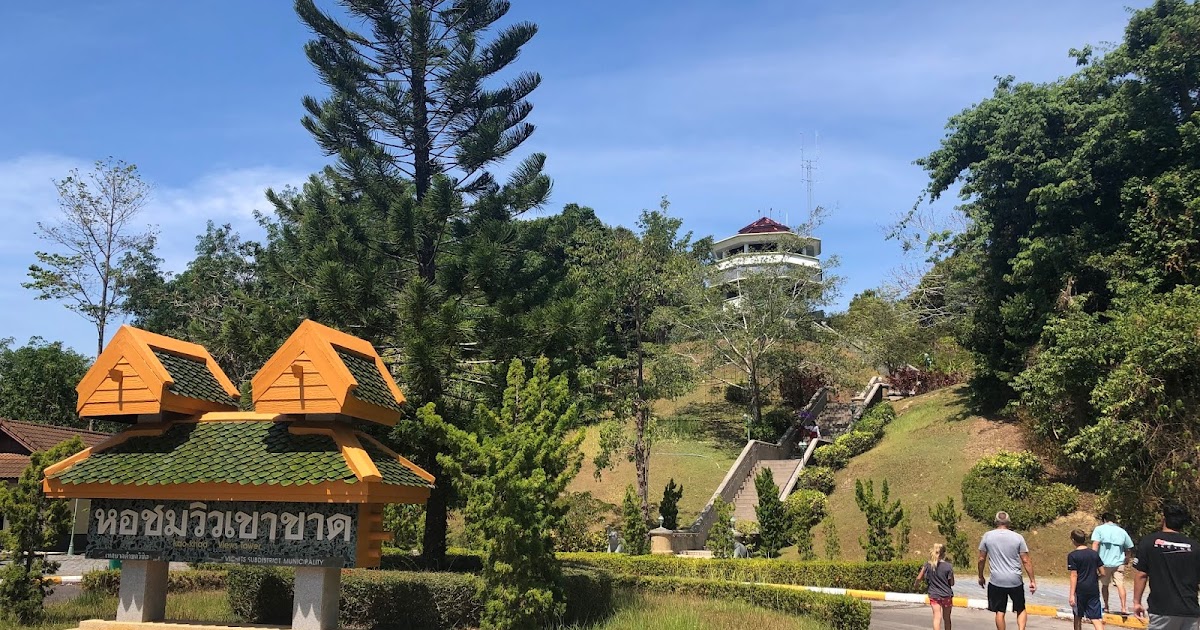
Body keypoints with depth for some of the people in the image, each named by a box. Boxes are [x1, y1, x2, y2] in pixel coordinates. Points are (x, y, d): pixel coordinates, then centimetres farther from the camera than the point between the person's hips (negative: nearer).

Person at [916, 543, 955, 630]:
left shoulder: (927, 565, -4)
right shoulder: (948, 566, -9)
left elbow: (919, 578, 2)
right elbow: (952, 583, -4)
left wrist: (915, 583, 23)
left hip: (934, 595, 0)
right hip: (947, 595, 0)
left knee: (937, 617, -7)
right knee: (946, 618, 17)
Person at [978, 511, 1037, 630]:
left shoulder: (987, 536, -1)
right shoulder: (1018, 537, -3)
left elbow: (981, 559, 3)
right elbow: (1026, 561, -3)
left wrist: (981, 577, 16)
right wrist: (1032, 581, 4)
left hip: (996, 581, 0)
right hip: (1015, 580, 0)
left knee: (1000, 612, 9)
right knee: (1021, 609, 16)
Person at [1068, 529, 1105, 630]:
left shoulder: (1072, 555, -8)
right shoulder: (1094, 553, 5)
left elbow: (1074, 576, -12)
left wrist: (1072, 594, -12)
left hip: (1080, 589, -3)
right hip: (1094, 589, 3)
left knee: (1078, 617, 14)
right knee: (1096, 618, -1)